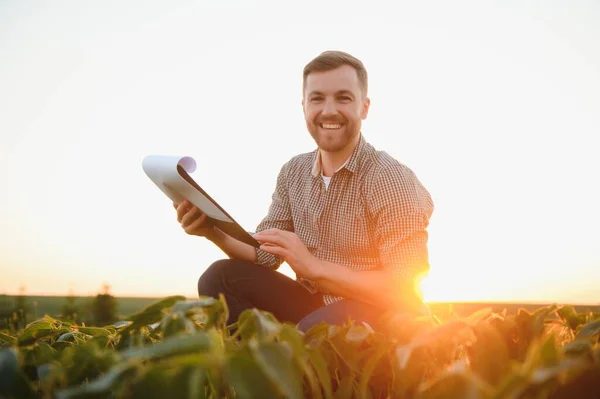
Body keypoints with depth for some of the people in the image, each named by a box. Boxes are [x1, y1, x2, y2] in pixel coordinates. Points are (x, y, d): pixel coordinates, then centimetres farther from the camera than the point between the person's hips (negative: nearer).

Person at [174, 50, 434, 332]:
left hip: (380, 317, -6)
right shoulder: (293, 172, 4)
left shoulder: (392, 180, -16)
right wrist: (215, 232, -12)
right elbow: (266, 255, 7)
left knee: (317, 328, -36)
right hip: (313, 306, 6)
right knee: (221, 277, -9)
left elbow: (404, 290, -20)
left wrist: (313, 266, -22)